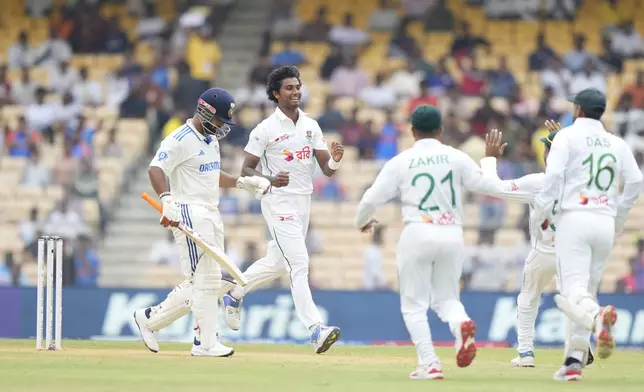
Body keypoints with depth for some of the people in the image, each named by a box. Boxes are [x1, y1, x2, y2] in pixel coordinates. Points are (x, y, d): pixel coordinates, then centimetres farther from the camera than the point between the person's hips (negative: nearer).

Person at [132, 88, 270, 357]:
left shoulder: (211, 140, 17)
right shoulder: (181, 140, -13)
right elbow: (155, 168, -24)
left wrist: (242, 182, 16)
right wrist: (166, 200, -39)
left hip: (211, 214, 10)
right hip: (189, 213, -10)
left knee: (209, 282, 10)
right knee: (204, 280, -10)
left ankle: (150, 318, 19)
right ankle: (206, 343, -6)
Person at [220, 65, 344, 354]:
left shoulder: (311, 126, 7)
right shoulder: (265, 129, -9)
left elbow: (327, 170, 4)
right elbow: (246, 170, -6)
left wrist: (335, 159, -20)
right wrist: (269, 180, -25)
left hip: (303, 202, 7)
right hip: (278, 203, -7)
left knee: (277, 262, 19)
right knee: (298, 264, -16)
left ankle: (235, 295, 42)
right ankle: (315, 329, -22)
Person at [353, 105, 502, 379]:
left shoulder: (400, 162, 1)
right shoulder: (456, 158, 4)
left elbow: (371, 199, 1)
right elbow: (488, 186, -1)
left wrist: (362, 222, 22)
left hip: (417, 234, -2)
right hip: (452, 235, 2)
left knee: (414, 304, 8)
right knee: (445, 298, 17)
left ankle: (429, 364, -6)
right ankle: (461, 324, -19)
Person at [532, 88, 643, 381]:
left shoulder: (567, 136, 2)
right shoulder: (617, 144, 15)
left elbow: (554, 176, -10)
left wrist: (539, 213, -2)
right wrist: (619, 218, 19)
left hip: (574, 218, -5)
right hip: (606, 224, 5)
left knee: (573, 292, -12)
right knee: (587, 290, 14)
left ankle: (599, 316, -46)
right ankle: (574, 360, 7)